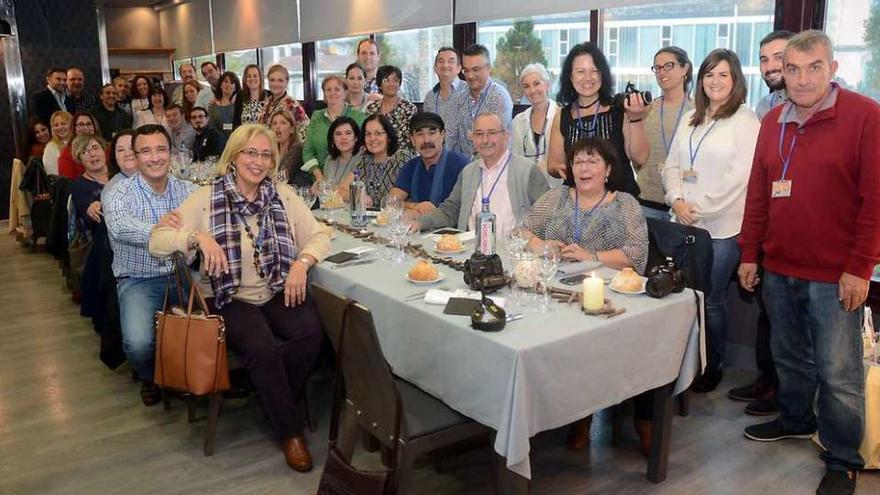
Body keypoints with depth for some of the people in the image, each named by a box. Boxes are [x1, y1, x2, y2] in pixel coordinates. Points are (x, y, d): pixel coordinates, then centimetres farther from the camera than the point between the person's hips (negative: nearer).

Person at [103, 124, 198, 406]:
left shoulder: (188, 190, 6)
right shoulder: (121, 192, -5)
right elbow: (119, 227, -28)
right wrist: (154, 229, -49)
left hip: (183, 275, 3)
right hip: (139, 280, -2)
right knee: (139, 344, -26)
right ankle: (150, 378, 12)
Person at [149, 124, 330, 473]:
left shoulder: (284, 195, 7)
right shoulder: (207, 198, -2)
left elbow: (319, 236, 7)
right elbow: (157, 241, -6)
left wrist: (302, 263, -13)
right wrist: (198, 237, -25)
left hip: (278, 293, 3)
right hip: (230, 299, -2)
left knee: (310, 333, -27)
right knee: (263, 348, -30)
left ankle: (277, 402, 2)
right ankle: (291, 429, -6)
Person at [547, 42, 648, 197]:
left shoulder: (620, 109, 2)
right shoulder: (562, 117, 7)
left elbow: (639, 158, -4)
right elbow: (553, 164, 13)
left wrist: (636, 119, -14)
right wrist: (559, 168, -8)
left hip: (620, 195, -2)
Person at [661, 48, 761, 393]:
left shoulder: (745, 120, -4)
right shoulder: (691, 119, 15)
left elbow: (739, 177, -12)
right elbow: (671, 165, 13)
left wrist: (699, 209, -12)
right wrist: (677, 201, -4)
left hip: (722, 226, -5)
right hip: (685, 223, 5)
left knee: (712, 299, 1)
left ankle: (712, 366, 18)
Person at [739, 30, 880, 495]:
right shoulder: (773, 121, 9)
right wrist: (750, 254, 12)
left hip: (835, 276, -5)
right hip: (778, 269, 5)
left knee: (837, 373, 3)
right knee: (788, 356, 20)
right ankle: (795, 419, 41)